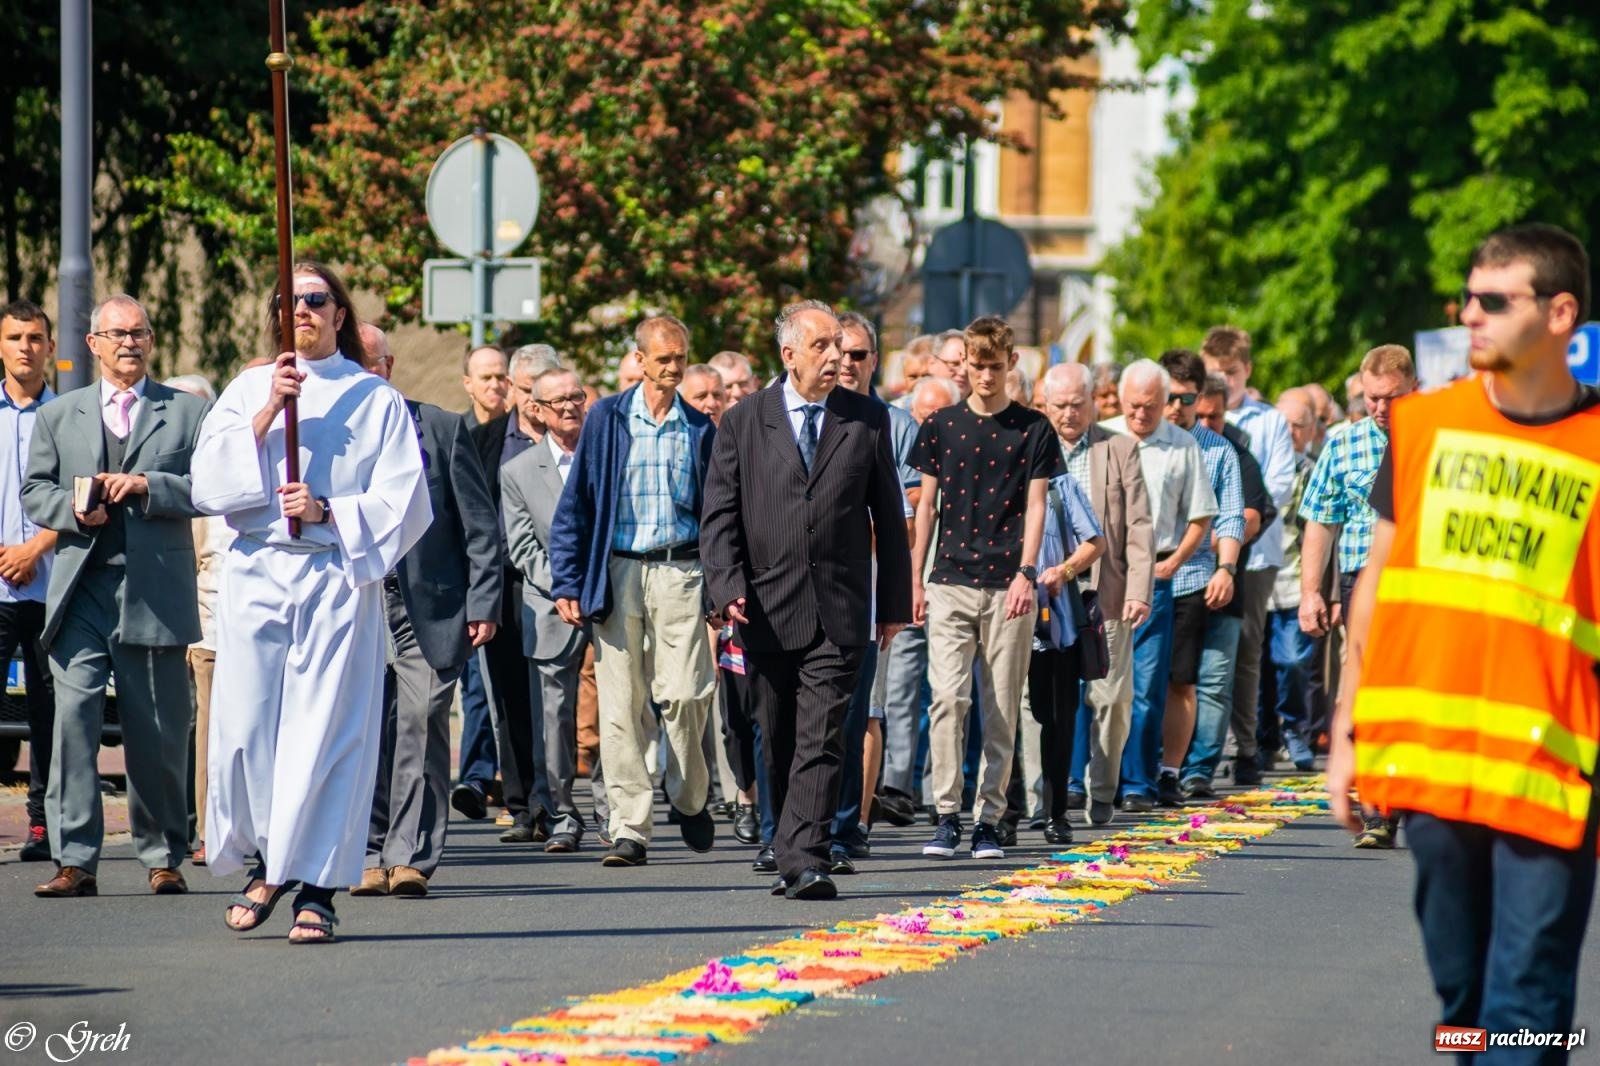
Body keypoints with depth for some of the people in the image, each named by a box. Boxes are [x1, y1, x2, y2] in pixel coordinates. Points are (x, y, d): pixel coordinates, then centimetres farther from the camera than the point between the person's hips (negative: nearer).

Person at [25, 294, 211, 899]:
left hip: (157, 593, -1)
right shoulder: (58, 417, 17)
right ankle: (74, 860, -12)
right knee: (73, 717, -12)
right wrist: (73, 509, -7)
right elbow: (34, 494, 13)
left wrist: (147, 486, -13)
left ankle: (162, 857, 16)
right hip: (81, 592, 1)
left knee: (158, 734, 4)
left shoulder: (189, 413, 10)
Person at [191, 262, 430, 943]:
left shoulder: (376, 400, 7)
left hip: (338, 578, -2)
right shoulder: (248, 389, 13)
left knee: (327, 728, -7)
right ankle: (264, 864, 16)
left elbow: (403, 502, 0)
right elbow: (209, 479, 1)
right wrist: (267, 415, -9)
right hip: (256, 575, 2)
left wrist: (327, 512, -13)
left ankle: (315, 887, -3)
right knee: (245, 726, -3)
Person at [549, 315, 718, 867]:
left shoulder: (699, 429, 8)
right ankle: (630, 828, 2)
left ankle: (690, 798, 18)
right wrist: (567, 583, -3)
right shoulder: (607, 419, 4)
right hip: (617, 571, 0)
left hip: (680, 571, 0)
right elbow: (575, 504, 4)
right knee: (621, 705, -2)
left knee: (684, 694, -8)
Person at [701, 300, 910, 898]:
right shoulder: (743, 423, 5)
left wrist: (895, 603, 10)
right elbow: (720, 516, 3)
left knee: (821, 741, -11)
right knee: (778, 745, 9)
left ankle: (803, 862, -17)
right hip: (768, 610, 1)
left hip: (840, 612, -1)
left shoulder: (868, 420, 7)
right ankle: (793, 858, 20)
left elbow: (889, 516, 11)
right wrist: (729, 587, -12)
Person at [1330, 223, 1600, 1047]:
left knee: (1527, 1003, -7)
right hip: (1426, 755, 3)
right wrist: (1347, 732, 12)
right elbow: (1378, 577, 14)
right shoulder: (1424, 424, 9)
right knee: (1460, 989, 10)